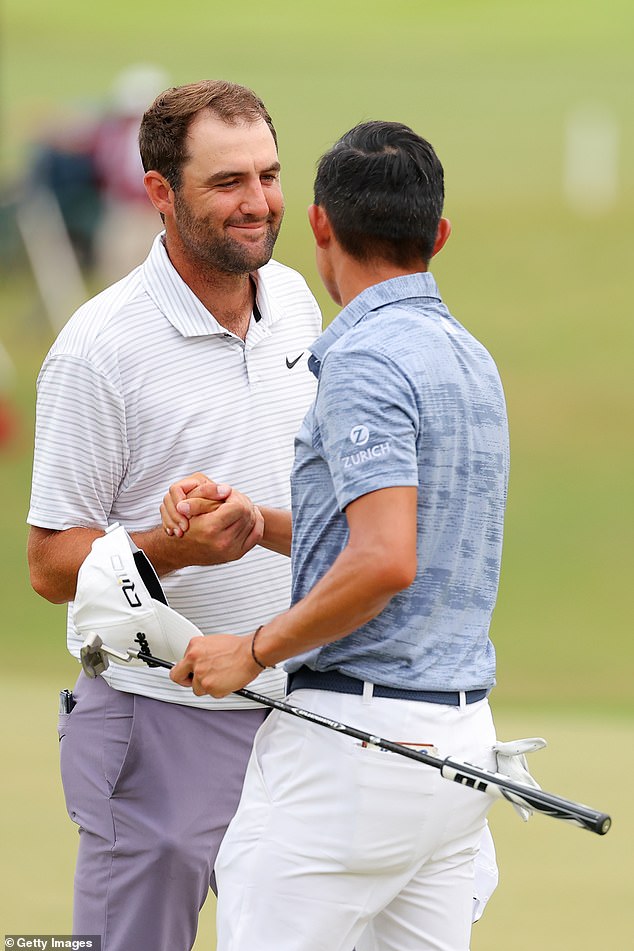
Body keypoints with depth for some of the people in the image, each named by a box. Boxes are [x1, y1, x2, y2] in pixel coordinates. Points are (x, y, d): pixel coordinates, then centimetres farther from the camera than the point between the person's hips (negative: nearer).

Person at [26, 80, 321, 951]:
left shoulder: (294, 304, 6)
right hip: (159, 721, -6)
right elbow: (52, 565, -11)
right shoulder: (102, 347, -15)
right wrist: (176, 546, -28)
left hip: (292, 713, 6)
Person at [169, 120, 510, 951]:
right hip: (460, 733, 9)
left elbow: (385, 564, -24)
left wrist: (255, 651, -13)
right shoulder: (468, 358, 15)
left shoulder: (368, 361, -14)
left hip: (357, 734, -9)